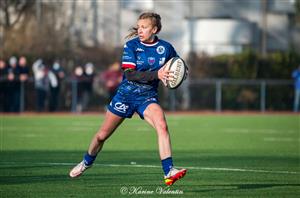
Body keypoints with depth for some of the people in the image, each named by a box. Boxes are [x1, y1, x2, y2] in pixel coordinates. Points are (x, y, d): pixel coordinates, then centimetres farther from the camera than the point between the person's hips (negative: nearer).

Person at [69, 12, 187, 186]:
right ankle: (86, 162, 39)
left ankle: (169, 171, -31)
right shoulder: (132, 46, -11)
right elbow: (130, 74, -22)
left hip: (147, 97, 0)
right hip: (126, 94, 0)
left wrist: (173, 76, -13)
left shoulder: (166, 48, -5)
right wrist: (156, 74, -34)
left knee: (162, 126, -29)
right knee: (102, 135, 10)